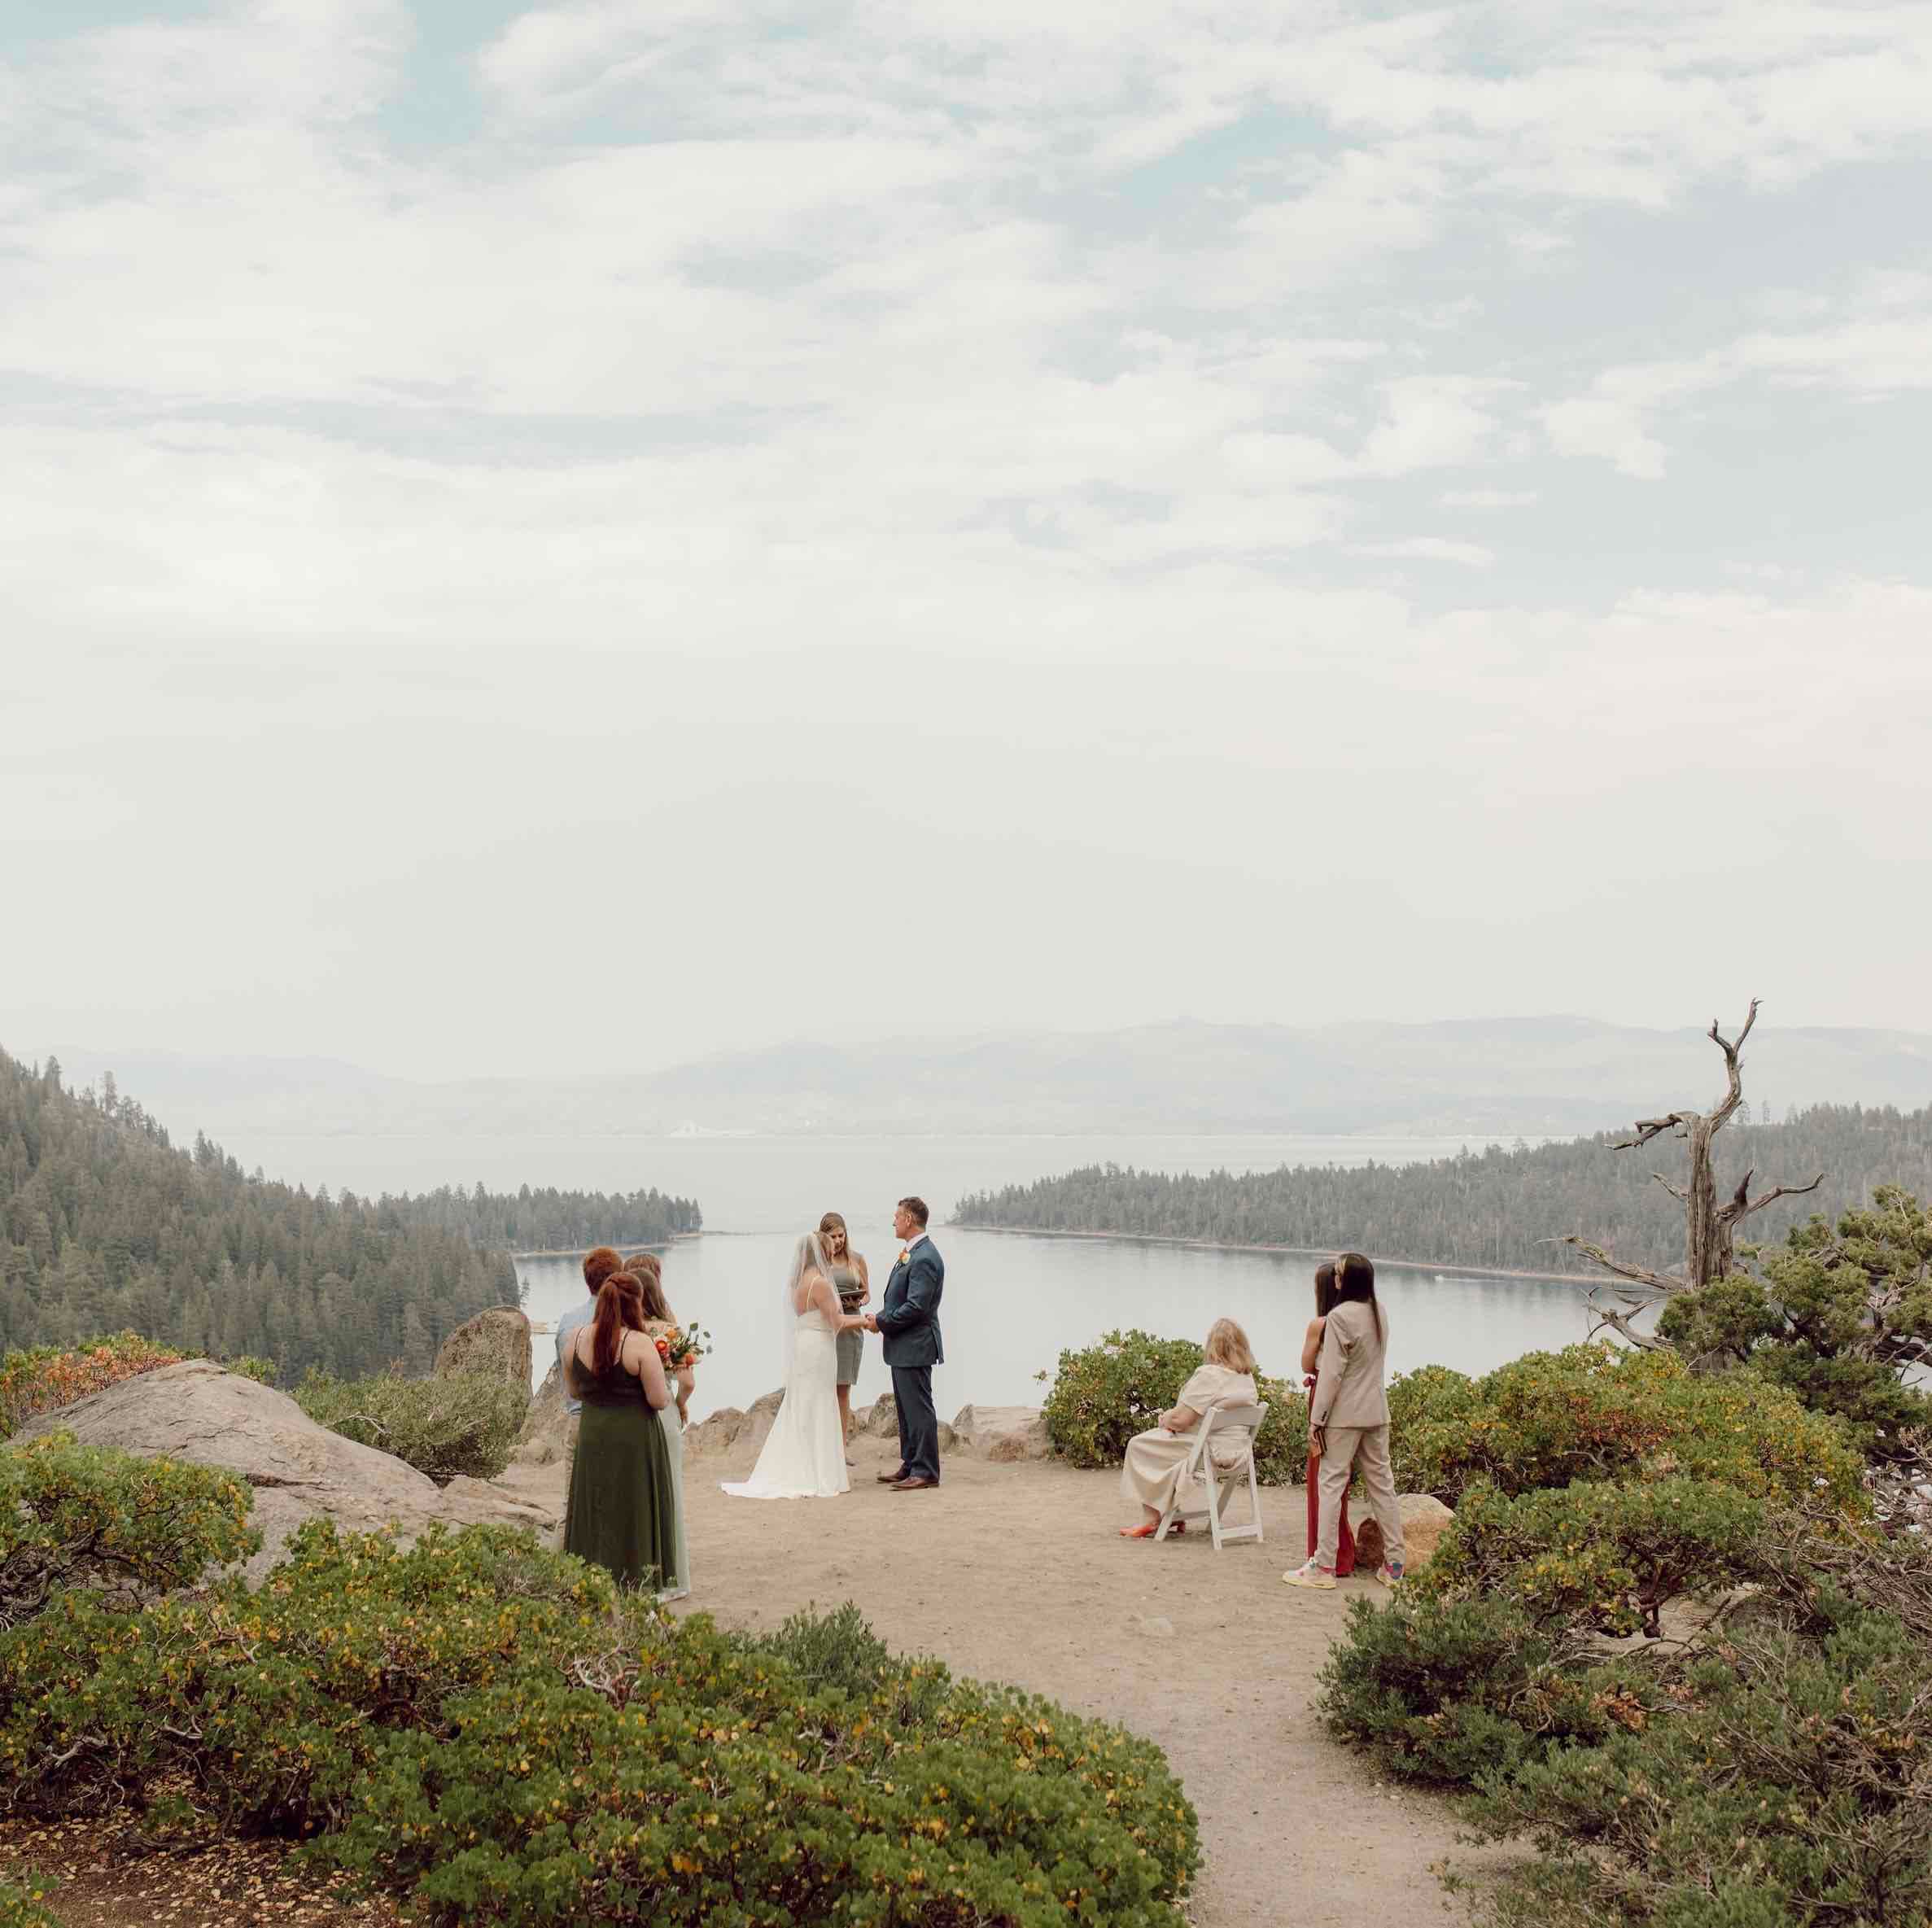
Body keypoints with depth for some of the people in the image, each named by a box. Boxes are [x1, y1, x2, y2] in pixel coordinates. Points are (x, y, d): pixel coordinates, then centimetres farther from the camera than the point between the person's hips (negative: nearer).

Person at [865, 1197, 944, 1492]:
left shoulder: (924, 1258, -20)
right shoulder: (913, 1254, 13)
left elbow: (916, 1307, -24)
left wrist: (882, 1322, -15)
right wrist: (881, 1316, 5)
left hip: (914, 1346, -11)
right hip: (903, 1348, 11)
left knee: (919, 1409, -5)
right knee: (906, 1409, 16)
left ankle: (925, 1473, 0)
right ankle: (910, 1466, 25)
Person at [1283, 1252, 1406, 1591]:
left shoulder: (1339, 1317, -16)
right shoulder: (1379, 1313, 7)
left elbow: (1331, 1374, -17)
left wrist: (1316, 1420, -12)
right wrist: (1318, 1368, 18)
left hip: (1345, 1413, -7)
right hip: (1377, 1412, 7)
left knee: (1332, 1484, -1)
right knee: (1382, 1483, 12)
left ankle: (1324, 1566, -1)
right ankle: (1394, 1565, 16)